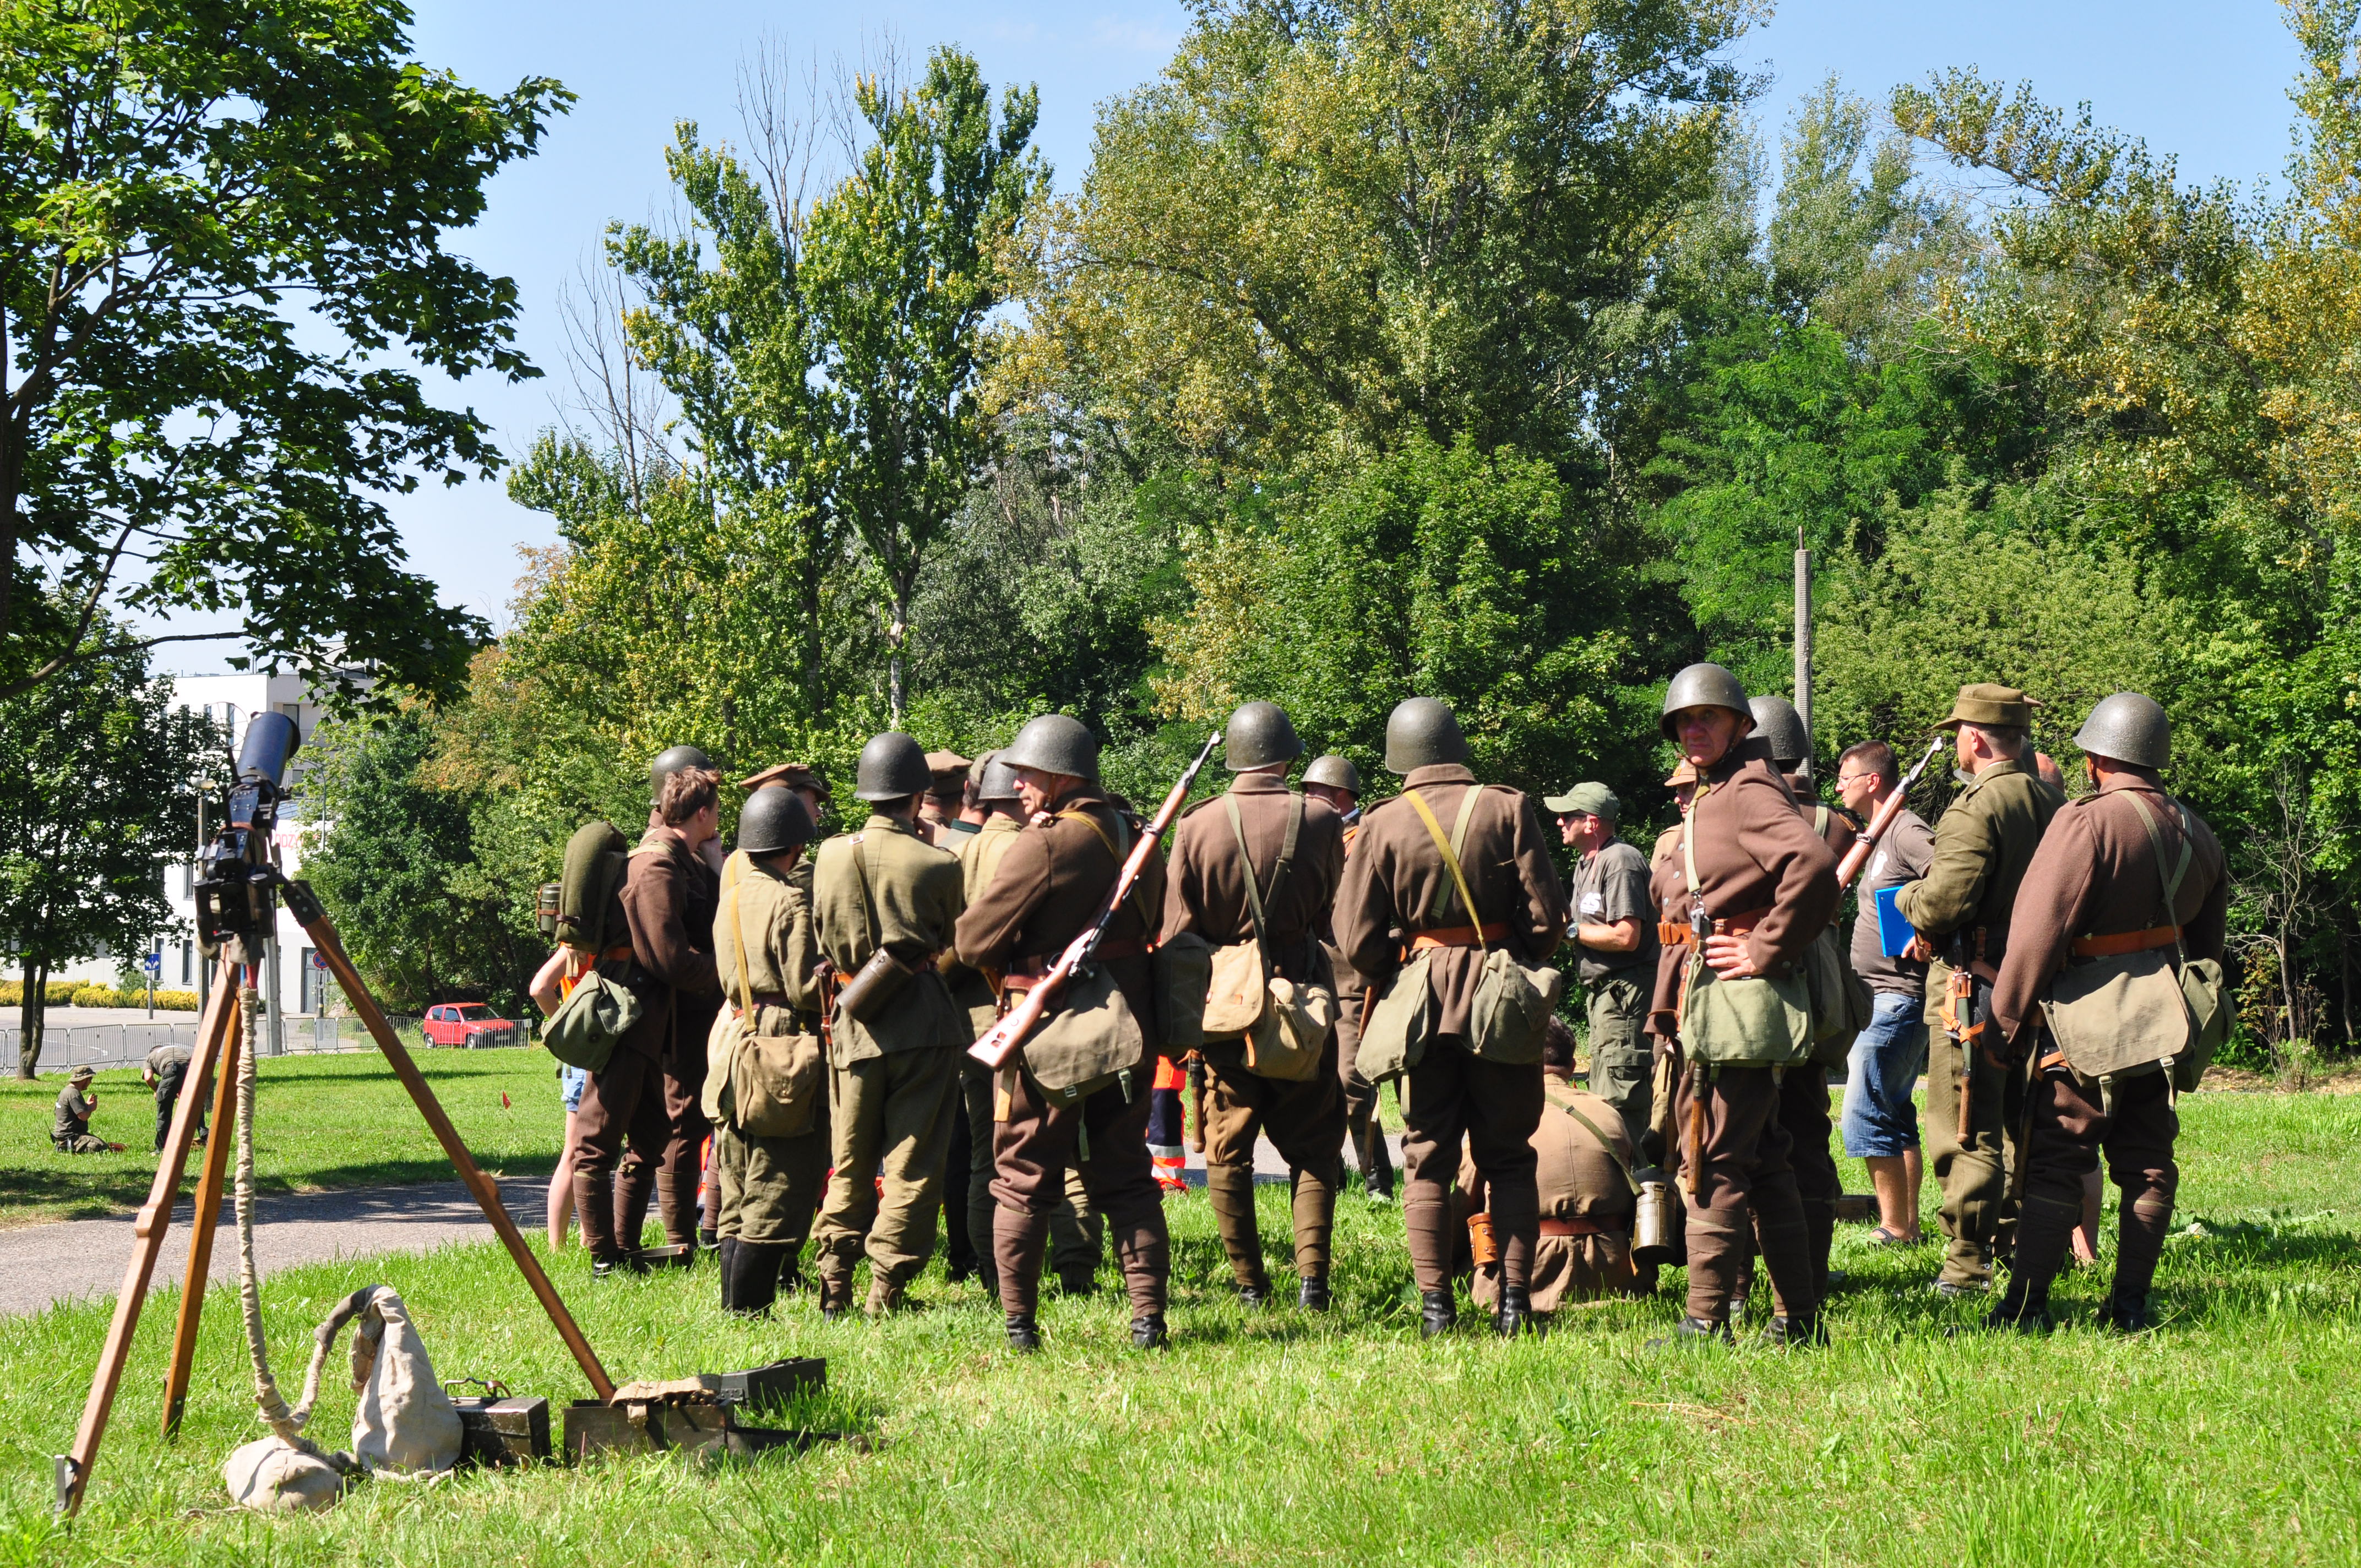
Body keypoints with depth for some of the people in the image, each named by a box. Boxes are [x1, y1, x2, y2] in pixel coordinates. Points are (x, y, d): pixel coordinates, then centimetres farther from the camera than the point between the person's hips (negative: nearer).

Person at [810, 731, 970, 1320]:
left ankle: (835, 1284, 12)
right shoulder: (937, 863, -10)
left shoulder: (831, 856, -2)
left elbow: (822, 938, 9)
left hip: (852, 1024, 3)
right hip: (925, 1023, -3)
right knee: (913, 1162, 4)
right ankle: (887, 1288, 3)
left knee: (850, 1162, 14)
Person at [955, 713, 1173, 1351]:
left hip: (1049, 1035, -6)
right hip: (1127, 1031, 6)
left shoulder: (1043, 844, -16)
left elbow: (974, 942, -13)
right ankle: (1149, 1317, 9)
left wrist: (1015, 959, 7)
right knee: (1127, 1178, 13)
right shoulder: (1137, 838, 6)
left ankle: (1019, 1324, 9)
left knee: (1022, 1183, 6)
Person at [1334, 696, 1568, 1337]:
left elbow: (1356, 940, -4)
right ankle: (1514, 1297, 4)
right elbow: (1547, 914, -5)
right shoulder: (1507, 808, -4)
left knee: (1427, 1155, 7)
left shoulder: (1383, 824, -3)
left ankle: (1435, 1303, 4)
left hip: (1423, 998, 0)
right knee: (1508, 1156, 9)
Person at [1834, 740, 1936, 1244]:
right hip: (1875, 997, 10)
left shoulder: (1908, 833, -14)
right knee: (1895, 1113, 13)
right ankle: (1907, 1222, 19)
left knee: (1866, 1116, -9)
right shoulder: (1878, 836, 17)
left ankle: (1894, 1228, -4)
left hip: (1898, 998, -10)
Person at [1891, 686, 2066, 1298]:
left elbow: (1945, 901, -26)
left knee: (1966, 1133, -3)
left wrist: (1907, 898, -1)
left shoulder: (1976, 807, -17)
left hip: (1973, 985, -8)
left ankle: (1967, 1266, 0)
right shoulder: (2056, 804, 9)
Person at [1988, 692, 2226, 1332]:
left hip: (2088, 1022, -6)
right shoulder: (2197, 832, 9)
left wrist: (2009, 1017, -9)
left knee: (2055, 1165, -3)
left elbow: (2039, 932, -19)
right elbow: (2208, 939, 18)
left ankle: (2026, 1307, -5)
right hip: (2162, 1026, 6)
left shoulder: (2086, 823, -16)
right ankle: (2131, 1303, 13)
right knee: (2147, 1164, 11)